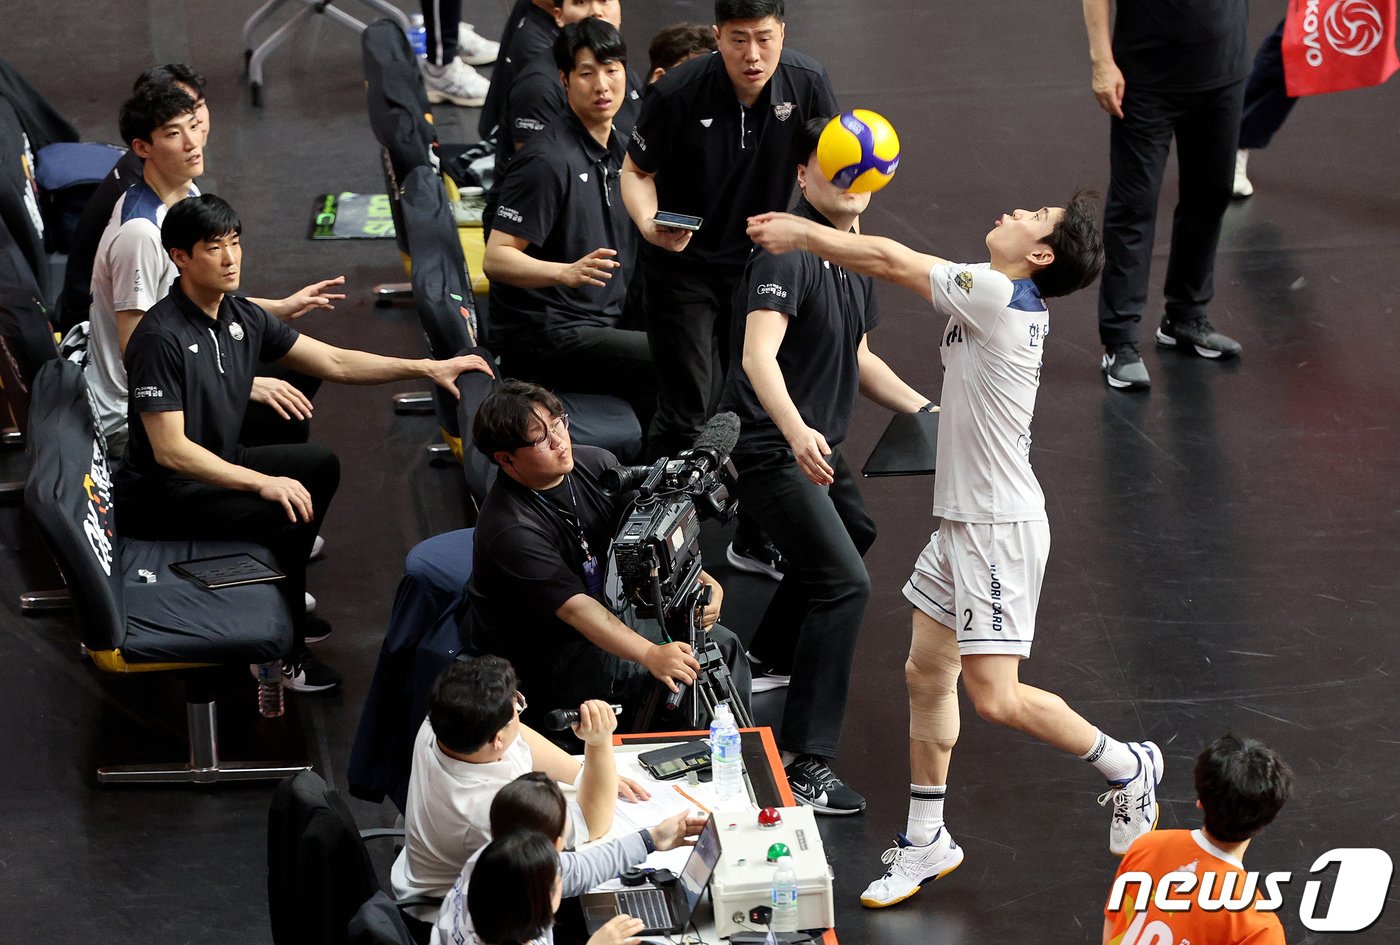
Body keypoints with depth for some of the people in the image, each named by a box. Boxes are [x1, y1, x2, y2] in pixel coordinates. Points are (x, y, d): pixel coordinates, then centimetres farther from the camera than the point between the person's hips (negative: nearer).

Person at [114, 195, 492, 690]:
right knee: (284, 516, -25)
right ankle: (281, 654, -7)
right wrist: (262, 482, -34)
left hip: (218, 466, 10)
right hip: (160, 495, -10)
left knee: (319, 465, 18)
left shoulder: (240, 317, 0)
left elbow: (333, 362, 6)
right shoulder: (161, 337, -26)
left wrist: (428, 368, -1)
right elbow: (169, 449, -30)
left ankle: (285, 607, 25)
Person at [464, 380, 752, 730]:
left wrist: (703, 581, -24)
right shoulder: (511, 531, -31)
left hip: (609, 609, 8)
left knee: (723, 645, 8)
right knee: (675, 682, -21)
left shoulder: (595, 465, -8)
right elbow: (576, 609, -34)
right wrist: (651, 655, -44)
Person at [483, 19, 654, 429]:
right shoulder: (549, 160, -15)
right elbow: (496, 260, -19)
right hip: (541, 337, -9)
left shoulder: (621, 150, 12)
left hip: (604, 324, 9)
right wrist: (568, 273, -34)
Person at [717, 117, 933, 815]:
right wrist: (796, 431, -52)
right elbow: (759, 351, -37)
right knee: (843, 581, -20)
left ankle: (769, 658, 53)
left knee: (852, 533, 32)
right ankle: (804, 762, -18)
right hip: (769, 447, -10)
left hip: (819, 443, 10)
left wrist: (923, 409, 12)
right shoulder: (788, 250, -23)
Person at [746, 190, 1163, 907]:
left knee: (995, 696, -8)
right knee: (926, 673, 12)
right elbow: (903, 262, 11)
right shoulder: (1000, 294, 6)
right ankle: (924, 842, 22)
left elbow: (891, 261, -13)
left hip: (999, 527, -10)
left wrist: (803, 235, -1)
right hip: (963, 520, 10)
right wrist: (805, 230, 4)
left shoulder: (999, 295, -20)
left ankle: (1125, 766, 13)